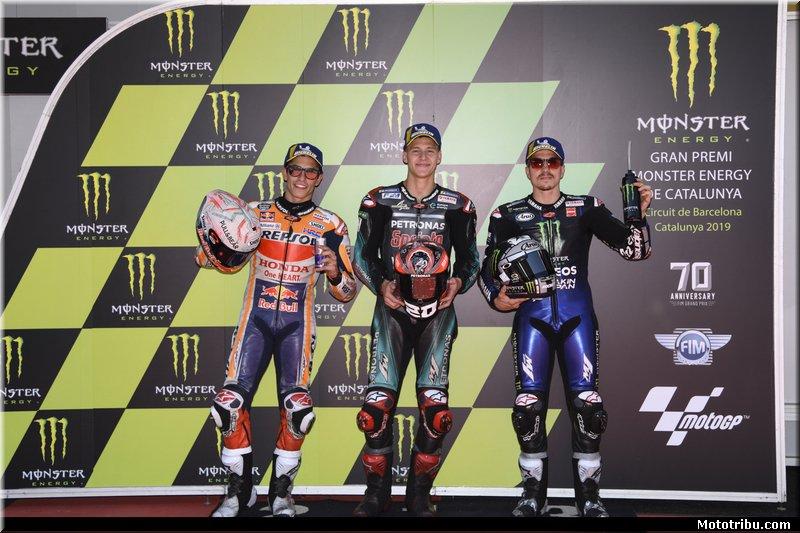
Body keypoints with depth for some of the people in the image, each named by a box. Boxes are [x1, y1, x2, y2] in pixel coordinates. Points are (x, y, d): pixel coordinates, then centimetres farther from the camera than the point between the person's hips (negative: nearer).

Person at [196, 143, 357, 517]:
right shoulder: (255, 213, 8)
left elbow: (346, 293, 5)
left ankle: (281, 492, 4)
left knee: (296, 407, -16)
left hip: (296, 325, -1)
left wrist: (334, 273, -17)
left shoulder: (330, 226, 5)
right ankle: (240, 490, 7)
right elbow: (211, 258, 11)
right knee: (231, 402, -12)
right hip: (255, 320, 1)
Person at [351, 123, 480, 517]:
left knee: (434, 407, -7)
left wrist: (458, 282, -7)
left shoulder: (457, 206, 8)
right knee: (377, 404, -7)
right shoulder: (380, 201, 7)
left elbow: (470, 258, 13)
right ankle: (377, 493, 9)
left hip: (437, 310, 0)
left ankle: (419, 495, 9)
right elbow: (363, 254, 8)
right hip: (392, 307, 0)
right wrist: (381, 284, -9)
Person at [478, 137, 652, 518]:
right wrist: (495, 298, -7)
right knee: (528, 404, -4)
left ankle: (588, 494, 8)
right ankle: (533, 492, 12)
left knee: (587, 402, -6)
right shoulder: (508, 215, 9)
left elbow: (634, 250, 4)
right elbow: (487, 267, 11)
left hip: (577, 314, 0)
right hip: (531, 314, 0)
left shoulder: (586, 209, 8)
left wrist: (639, 213, -12)